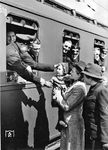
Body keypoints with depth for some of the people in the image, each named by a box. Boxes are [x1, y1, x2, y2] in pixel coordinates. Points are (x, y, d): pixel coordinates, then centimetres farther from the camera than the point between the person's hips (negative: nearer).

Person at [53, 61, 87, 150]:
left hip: (73, 123, -9)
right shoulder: (75, 84, 7)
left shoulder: (79, 89, -23)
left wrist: (58, 94, -11)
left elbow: (66, 106, -23)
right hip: (67, 121, 9)